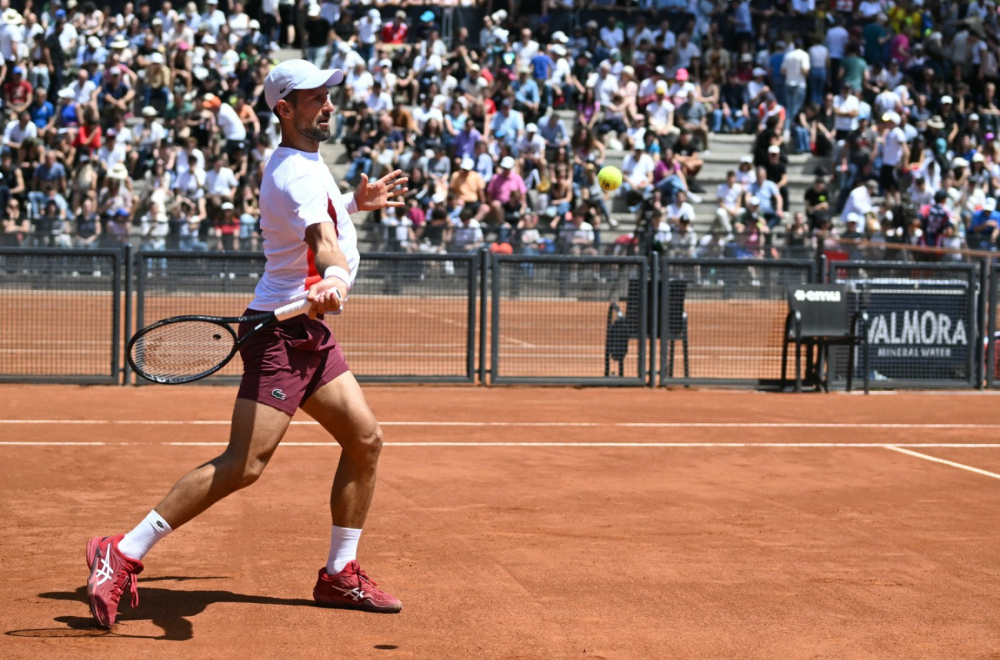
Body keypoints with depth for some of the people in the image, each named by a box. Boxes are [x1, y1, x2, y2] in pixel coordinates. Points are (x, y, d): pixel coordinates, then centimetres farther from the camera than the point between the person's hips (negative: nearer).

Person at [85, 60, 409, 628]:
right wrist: (336, 279, -56)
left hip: (311, 334, 10)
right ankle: (123, 555, -11)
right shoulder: (299, 172, -17)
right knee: (244, 464, -17)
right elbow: (322, 240, -38)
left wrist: (356, 203, 31)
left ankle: (340, 575, 19)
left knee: (365, 440, 8)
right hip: (283, 332, -10)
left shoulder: (301, 162, 15)